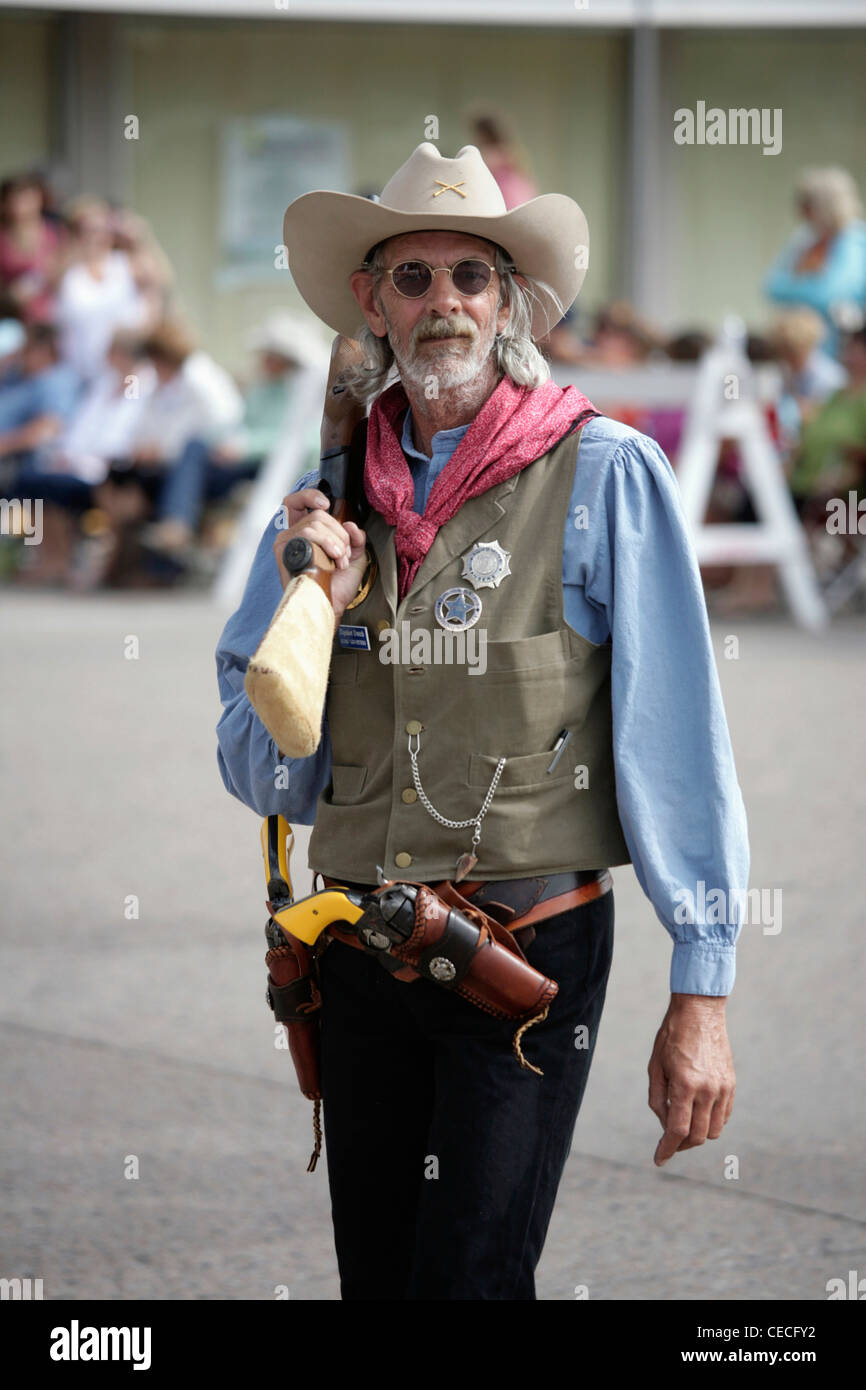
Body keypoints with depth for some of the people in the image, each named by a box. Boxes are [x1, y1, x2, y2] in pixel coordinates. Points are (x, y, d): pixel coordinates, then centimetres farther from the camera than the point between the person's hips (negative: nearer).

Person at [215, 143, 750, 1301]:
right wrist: (314, 609, -6)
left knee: (468, 1274, -16)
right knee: (374, 1273, 12)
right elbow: (260, 777, 11)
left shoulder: (604, 475, -4)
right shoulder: (326, 501, 10)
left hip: (532, 945, -5)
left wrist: (702, 991, -10)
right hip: (361, 947, 5)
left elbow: (676, 738, -6)